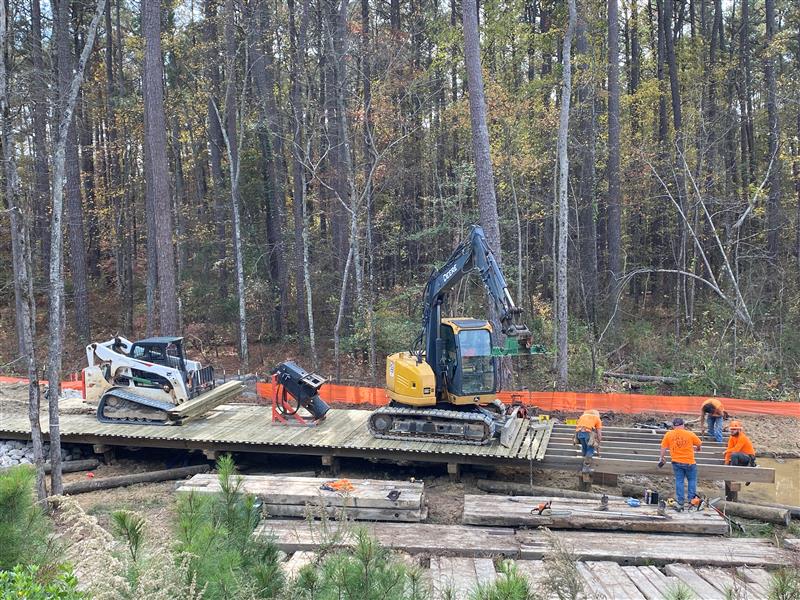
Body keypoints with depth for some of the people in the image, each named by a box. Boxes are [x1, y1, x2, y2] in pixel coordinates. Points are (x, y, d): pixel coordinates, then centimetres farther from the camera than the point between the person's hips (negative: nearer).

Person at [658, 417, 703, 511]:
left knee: (679, 481, 7)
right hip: (689, 462, -1)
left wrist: (661, 459, 11)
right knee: (692, 480, 15)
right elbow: (699, 444, 6)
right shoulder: (690, 434, -6)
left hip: (676, 462, 1)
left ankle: (680, 503, 4)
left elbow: (663, 447, 1)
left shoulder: (668, 434, -3)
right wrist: (697, 448, 29)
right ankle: (691, 499, 11)